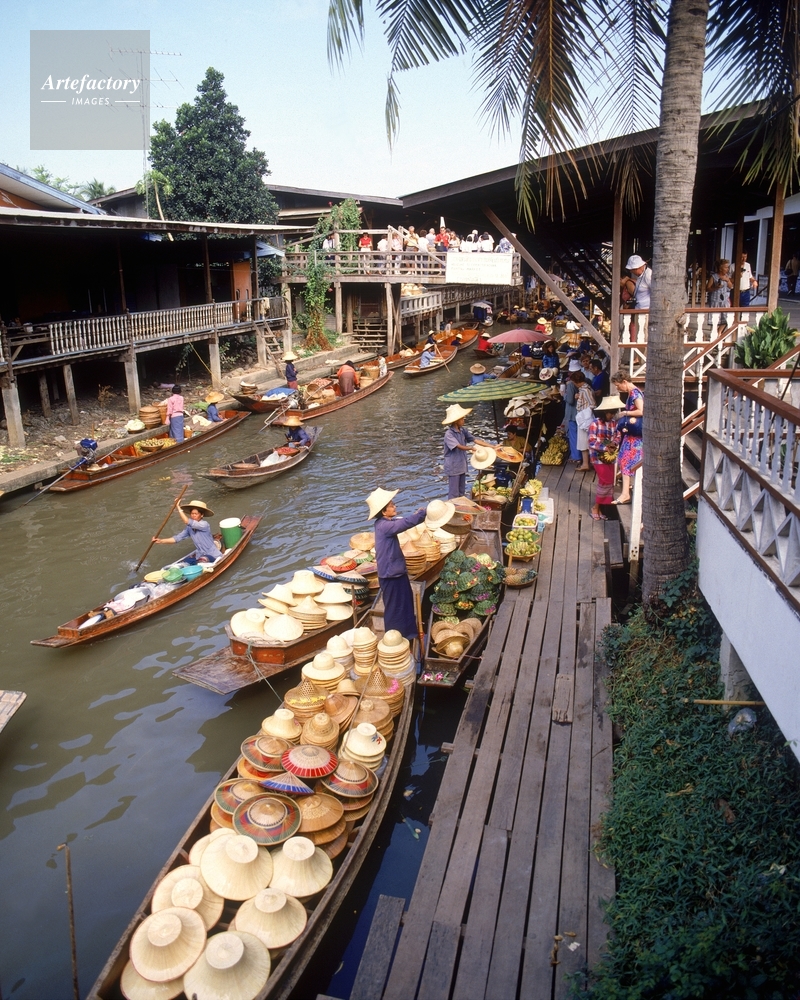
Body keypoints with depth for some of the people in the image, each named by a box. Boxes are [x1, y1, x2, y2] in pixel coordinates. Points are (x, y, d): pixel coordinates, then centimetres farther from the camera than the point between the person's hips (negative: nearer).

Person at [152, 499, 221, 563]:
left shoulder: (204, 525, -19)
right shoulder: (189, 528, 2)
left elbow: (187, 522, -30)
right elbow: (177, 538, -3)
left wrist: (179, 508, -26)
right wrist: (161, 541, -13)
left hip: (212, 556, -7)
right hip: (200, 554, 7)